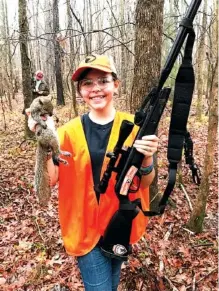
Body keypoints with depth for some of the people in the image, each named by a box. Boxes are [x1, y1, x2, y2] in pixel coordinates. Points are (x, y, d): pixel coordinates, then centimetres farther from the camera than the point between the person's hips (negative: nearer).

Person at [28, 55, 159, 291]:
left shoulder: (132, 126, -8)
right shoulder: (69, 131, -9)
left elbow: (144, 183, -6)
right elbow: (48, 181, -15)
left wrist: (147, 158, -27)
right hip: (85, 227, -2)